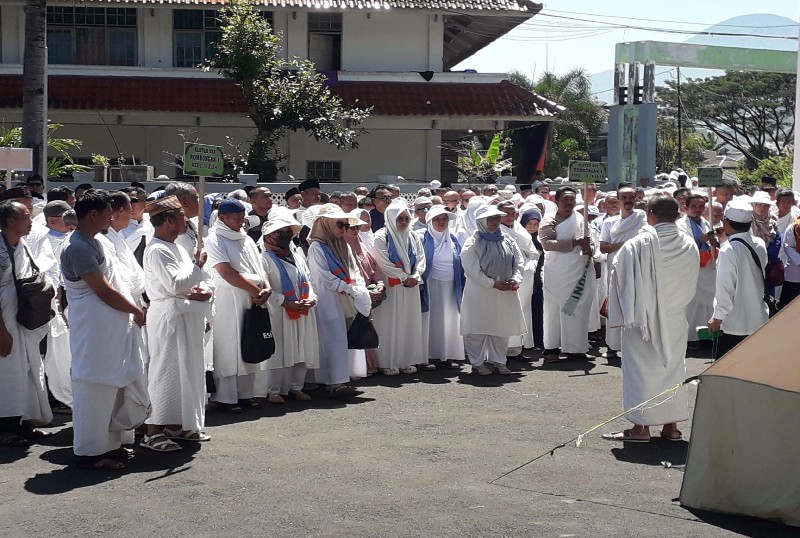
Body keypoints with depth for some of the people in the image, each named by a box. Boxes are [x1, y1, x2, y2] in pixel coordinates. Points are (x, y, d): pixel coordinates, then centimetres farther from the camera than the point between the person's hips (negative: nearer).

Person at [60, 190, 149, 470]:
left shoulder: (93, 242, 15)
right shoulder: (78, 248, -18)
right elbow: (103, 291, -19)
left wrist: (134, 309, 8)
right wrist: (137, 311, -9)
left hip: (114, 329, 10)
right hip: (95, 330, -10)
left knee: (116, 387, 15)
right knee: (95, 389, -3)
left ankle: (109, 442, 25)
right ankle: (90, 452, 5)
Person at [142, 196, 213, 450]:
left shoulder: (176, 248, 16)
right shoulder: (157, 251, -15)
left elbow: (194, 278, 21)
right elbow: (175, 284, -24)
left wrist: (204, 290, -1)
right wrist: (198, 267, -11)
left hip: (187, 317, 10)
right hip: (169, 317, -10)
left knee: (188, 369, 13)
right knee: (166, 371, -8)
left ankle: (177, 425, 23)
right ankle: (153, 431, -3)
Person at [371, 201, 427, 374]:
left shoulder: (413, 237, 12)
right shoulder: (382, 237, -6)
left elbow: (421, 259, 9)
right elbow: (383, 262, -12)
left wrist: (415, 277, -9)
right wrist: (404, 277, -12)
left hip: (410, 287, 6)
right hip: (390, 287, -6)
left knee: (409, 322, 6)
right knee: (390, 324, -5)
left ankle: (406, 361, 13)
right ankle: (388, 363, -1)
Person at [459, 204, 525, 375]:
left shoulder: (508, 241, 8)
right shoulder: (472, 244, -8)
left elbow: (519, 262, 8)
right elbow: (472, 270, -14)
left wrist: (515, 280, -10)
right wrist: (493, 284, -18)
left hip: (506, 292, 5)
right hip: (480, 293, -5)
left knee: (502, 328, 10)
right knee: (478, 328, -1)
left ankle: (497, 361, 21)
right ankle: (477, 362, 10)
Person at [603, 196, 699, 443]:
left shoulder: (637, 245, -15)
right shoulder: (689, 245, 0)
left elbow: (618, 274, -9)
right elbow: (691, 283, 11)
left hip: (643, 315, -4)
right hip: (676, 318, 4)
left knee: (641, 368, 2)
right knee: (673, 366, 13)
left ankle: (641, 427, 3)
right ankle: (671, 426, 17)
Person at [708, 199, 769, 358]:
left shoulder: (728, 251, -21)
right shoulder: (759, 245, -1)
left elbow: (725, 289, -19)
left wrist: (717, 318, -9)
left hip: (735, 325, -7)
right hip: (759, 320, 7)